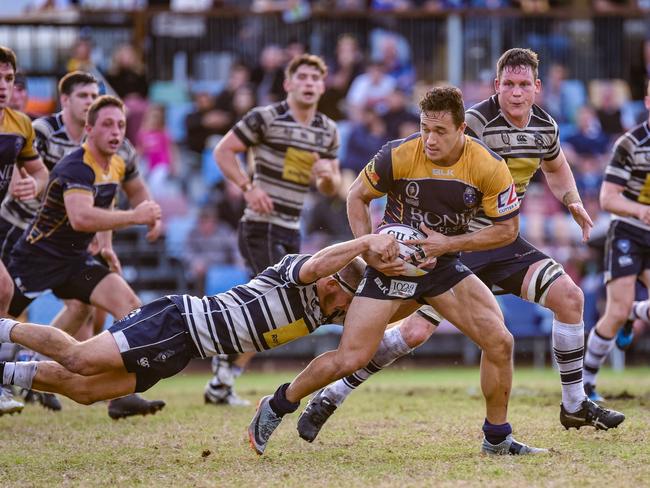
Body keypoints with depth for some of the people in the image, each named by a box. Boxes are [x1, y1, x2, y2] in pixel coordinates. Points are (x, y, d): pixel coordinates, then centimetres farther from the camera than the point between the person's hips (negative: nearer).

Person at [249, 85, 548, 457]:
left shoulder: (490, 168, -17)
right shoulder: (398, 156, -20)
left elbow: (508, 229, -7)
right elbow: (357, 196, -3)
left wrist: (449, 243, -18)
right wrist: (370, 252, -12)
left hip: (445, 265, 3)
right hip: (393, 262, -3)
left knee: (500, 341, -11)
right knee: (350, 360, -10)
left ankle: (497, 439, 8)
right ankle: (276, 407, 13)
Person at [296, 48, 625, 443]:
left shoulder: (546, 127, 3)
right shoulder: (476, 122, -19)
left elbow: (556, 167, 27)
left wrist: (574, 203, 9)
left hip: (503, 240, 6)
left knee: (570, 296, -8)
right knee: (416, 332, -13)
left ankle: (576, 405, 6)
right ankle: (329, 399, 0)